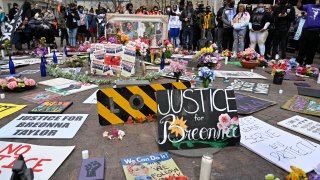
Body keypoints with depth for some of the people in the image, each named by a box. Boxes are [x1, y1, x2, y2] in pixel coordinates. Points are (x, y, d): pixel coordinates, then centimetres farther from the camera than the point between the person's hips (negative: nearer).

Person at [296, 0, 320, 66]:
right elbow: (299, 6, 5)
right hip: (305, 30, 1)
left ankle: (308, 64, 13)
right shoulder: (309, 6, 13)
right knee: (302, 47, 5)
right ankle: (298, 62, 15)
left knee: (311, 49, 4)